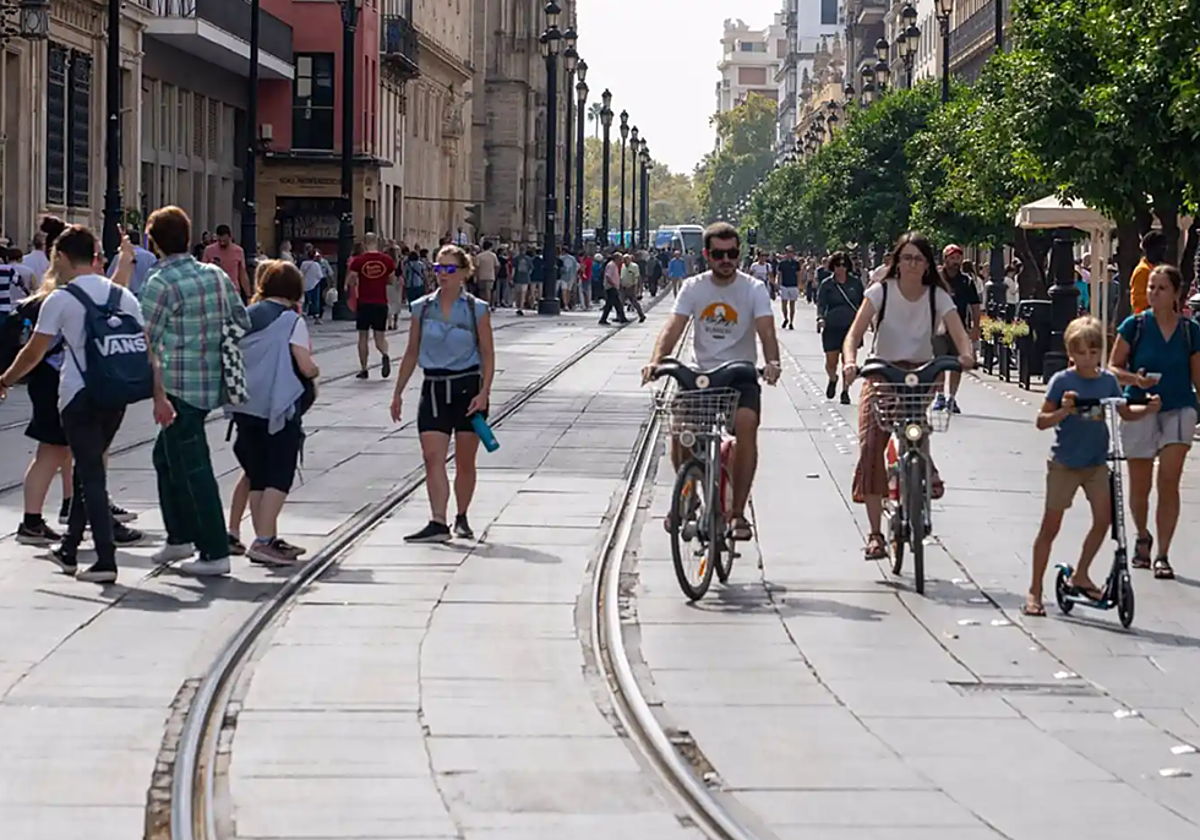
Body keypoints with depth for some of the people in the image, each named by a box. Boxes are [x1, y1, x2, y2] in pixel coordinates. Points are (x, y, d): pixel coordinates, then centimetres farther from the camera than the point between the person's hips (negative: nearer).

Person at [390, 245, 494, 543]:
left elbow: (488, 354, -1)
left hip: (468, 388, -2)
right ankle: (438, 523, -18)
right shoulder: (422, 308, 6)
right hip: (434, 388, 2)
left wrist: (484, 392, -13)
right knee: (433, 457, -12)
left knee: (465, 461, 6)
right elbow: (412, 354, 12)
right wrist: (398, 392, 11)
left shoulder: (476, 309, -1)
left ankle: (462, 518, 22)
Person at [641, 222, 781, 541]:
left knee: (746, 422, -29)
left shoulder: (754, 289, -3)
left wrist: (772, 362, -36)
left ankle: (738, 511, -18)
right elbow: (673, 328, -8)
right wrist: (656, 361, -27)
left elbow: (766, 331, -15)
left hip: (742, 376, -2)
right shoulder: (693, 288, 2)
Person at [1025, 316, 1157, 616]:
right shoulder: (1062, 381, -10)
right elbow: (1042, 421, -10)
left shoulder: (1107, 381, 3)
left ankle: (1080, 576, 21)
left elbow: (1125, 413, 13)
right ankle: (1035, 591, 6)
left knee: (1104, 519, 0)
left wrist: (1148, 409, -6)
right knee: (1050, 525, 0)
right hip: (1065, 464, -4)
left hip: (1096, 464, 4)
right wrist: (1063, 411, -28)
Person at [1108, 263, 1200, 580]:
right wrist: (1135, 379, -20)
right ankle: (1142, 537, 37)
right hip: (1140, 410, 0)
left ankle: (1162, 554, -5)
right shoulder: (1135, 325, -4)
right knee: (1140, 486, 9)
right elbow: (1113, 367, -1)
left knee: (1169, 482, -10)